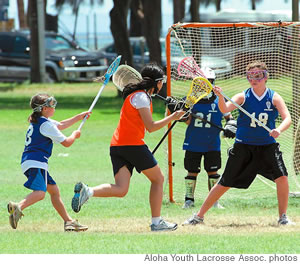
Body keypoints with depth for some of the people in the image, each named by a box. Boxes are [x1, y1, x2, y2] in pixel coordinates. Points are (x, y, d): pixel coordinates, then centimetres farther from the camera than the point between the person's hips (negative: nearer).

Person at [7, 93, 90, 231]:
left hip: (28, 161, 10)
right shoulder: (46, 124, -9)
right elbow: (66, 142, -5)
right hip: (36, 162, -10)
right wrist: (75, 135, 16)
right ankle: (18, 207, -51)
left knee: (54, 190, 18)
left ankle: (68, 221, 24)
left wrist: (80, 116, 40)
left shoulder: (37, 121, 20)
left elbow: (61, 125, 36)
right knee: (40, 192, -29)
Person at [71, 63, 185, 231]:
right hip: (133, 143, -8)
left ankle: (87, 191, -27)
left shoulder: (135, 94, 21)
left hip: (117, 145, 8)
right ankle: (157, 222, 10)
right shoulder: (141, 96, -8)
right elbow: (151, 127, -13)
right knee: (158, 179, 9)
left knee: (121, 190, -5)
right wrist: (172, 117, -5)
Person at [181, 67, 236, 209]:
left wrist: (231, 126, -9)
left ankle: (214, 201, 10)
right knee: (192, 171, 3)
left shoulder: (219, 101, -1)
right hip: (193, 143, 0)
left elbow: (228, 116, 10)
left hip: (212, 144, 0)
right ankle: (189, 200, 13)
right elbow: (188, 121, -8)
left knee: (212, 171, 2)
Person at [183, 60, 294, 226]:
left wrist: (279, 130, -35)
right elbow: (225, 109, -21)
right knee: (225, 183, 2)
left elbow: (287, 118, -14)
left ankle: (283, 217, -2)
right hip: (243, 147, -1)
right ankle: (199, 216, 14)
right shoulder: (243, 97, -5)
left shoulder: (274, 98, -3)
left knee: (281, 177, -18)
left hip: (267, 146, 1)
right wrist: (220, 97, -42)